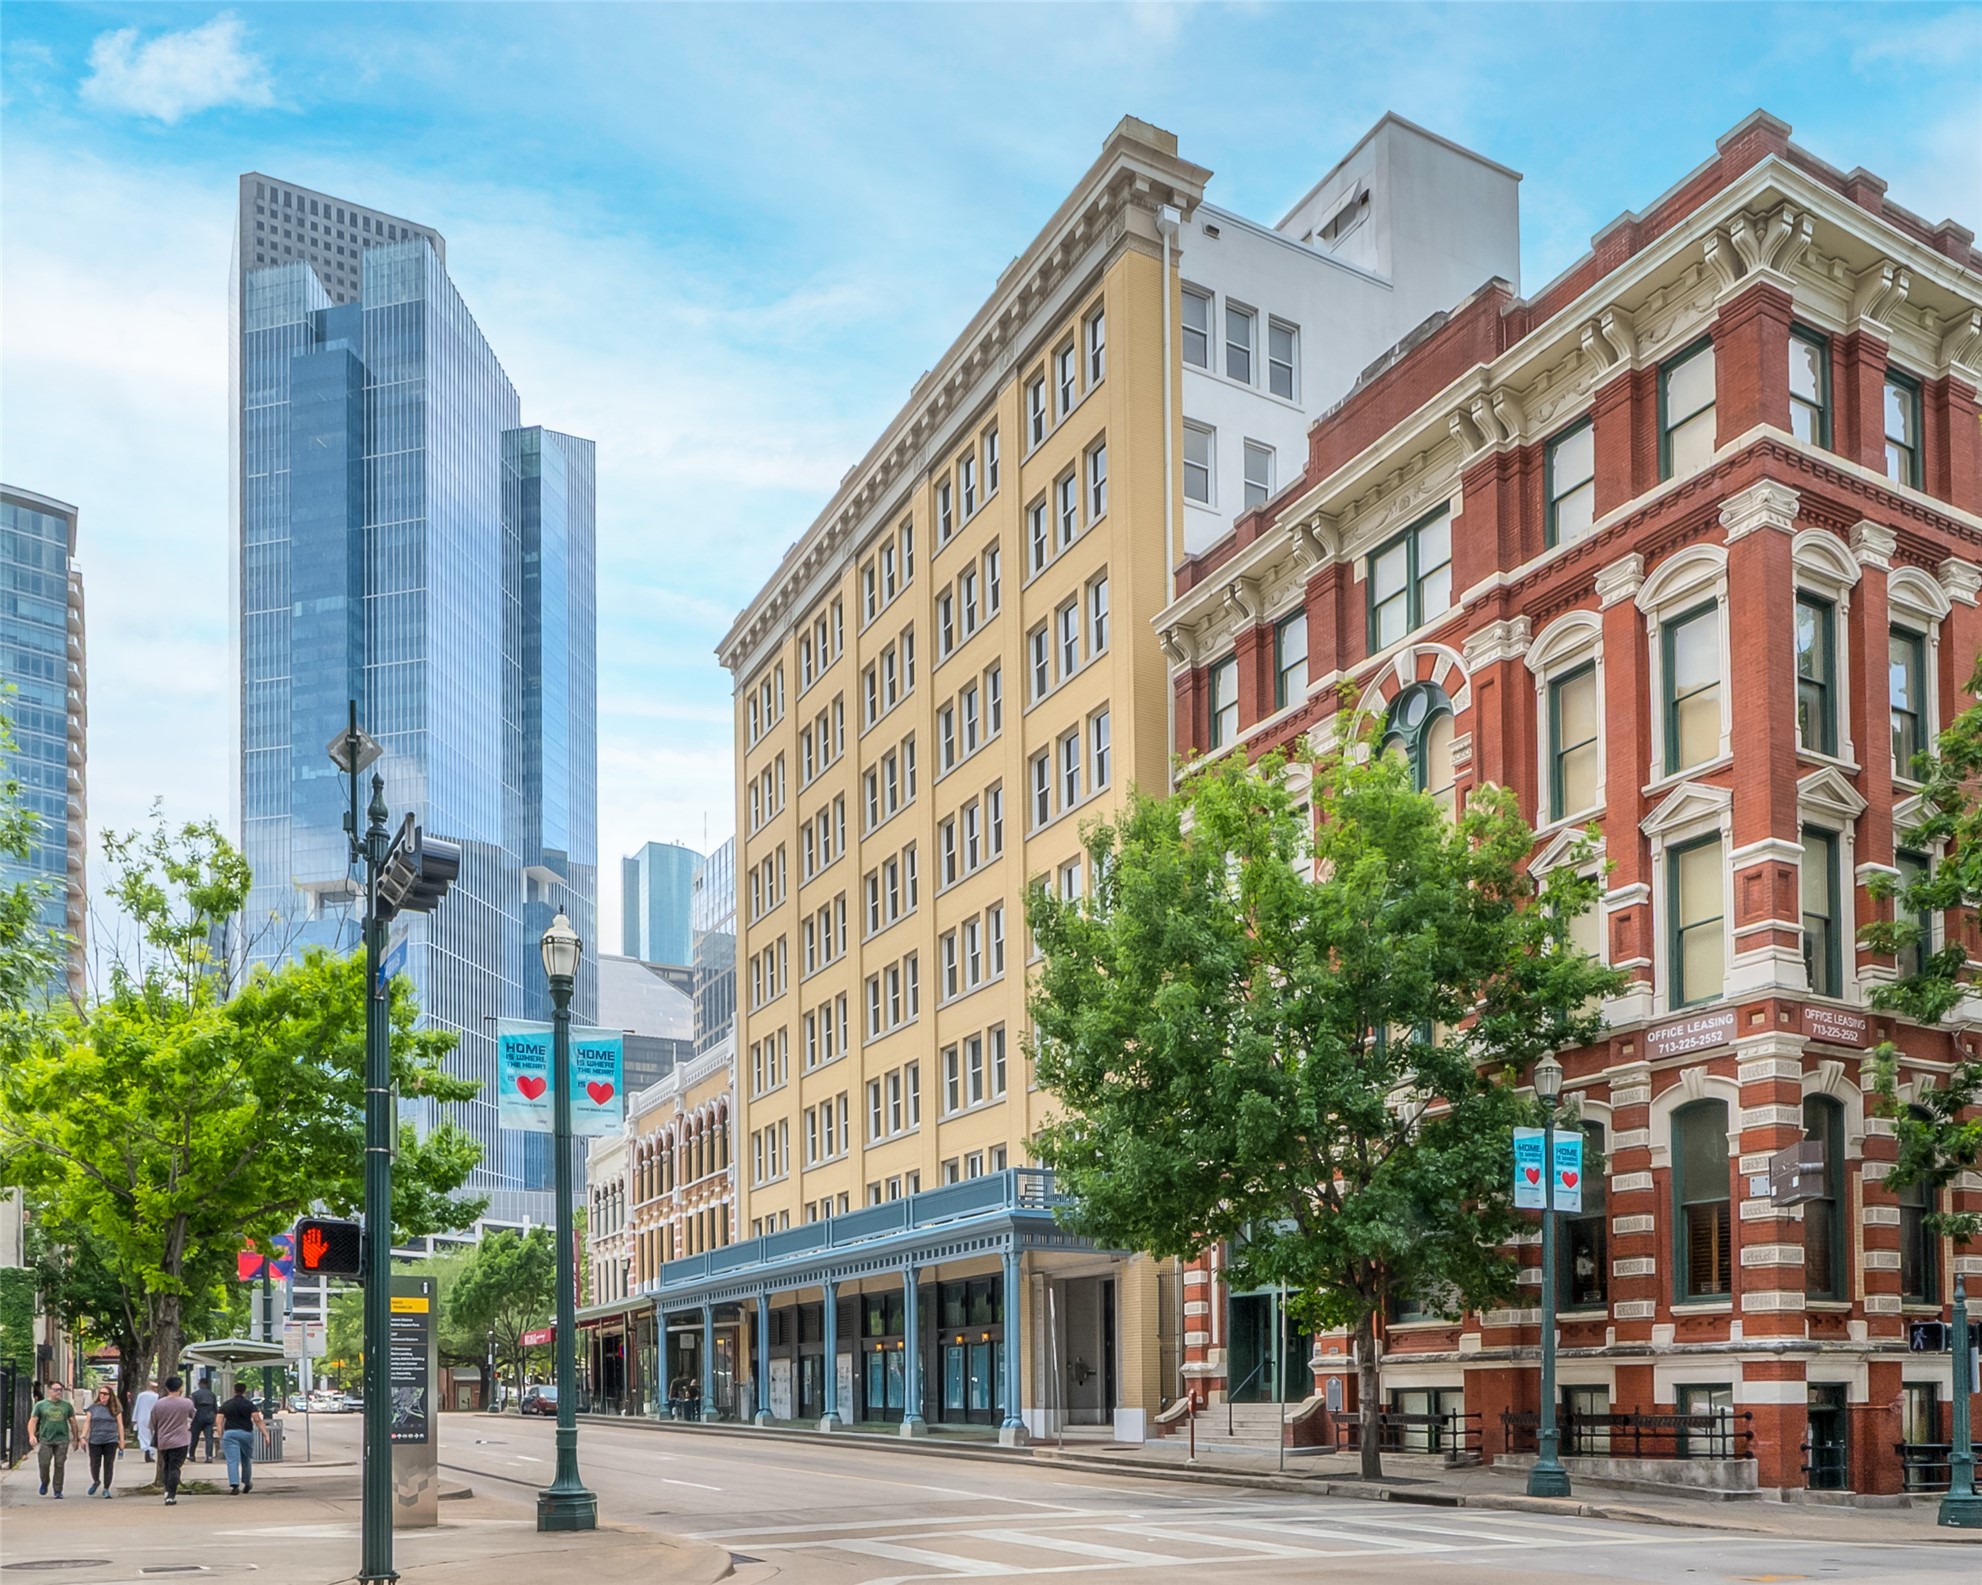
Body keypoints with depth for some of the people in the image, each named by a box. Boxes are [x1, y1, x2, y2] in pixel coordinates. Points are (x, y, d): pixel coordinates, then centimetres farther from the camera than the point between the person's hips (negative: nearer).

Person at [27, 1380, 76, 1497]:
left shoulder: (67, 1405, 10)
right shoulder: (40, 1405, 6)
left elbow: (73, 1422, 14)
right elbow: (33, 1421, 3)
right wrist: (31, 1435, -12)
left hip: (62, 1440, 1)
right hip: (45, 1440, -1)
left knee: (59, 1465, -1)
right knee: (44, 1464, -6)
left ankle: (58, 1491, 7)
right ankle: (44, 1483, 22)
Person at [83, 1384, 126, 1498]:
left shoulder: (115, 1409, 6)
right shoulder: (93, 1408, 9)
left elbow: (120, 1425, 7)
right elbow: (87, 1423, 10)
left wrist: (121, 1441, 4)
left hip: (110, 1441, -1)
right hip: (95, 1441, 1)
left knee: (109, 1465, -1)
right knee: (94, 1464, 1)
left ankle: (106, 1489, 9)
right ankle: (96, 1481, 29)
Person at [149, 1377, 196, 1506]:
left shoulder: (158, 1404, -1)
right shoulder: (187, 1403, -5)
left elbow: (153, 1424, 8)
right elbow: (192, 1416, 15)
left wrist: (155, 1436, 25)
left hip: (163, 1442, 2)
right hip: (180, 1442, -2)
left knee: (165, 1467, 18)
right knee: (174, 1468, -1)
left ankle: (167, 1491, 9)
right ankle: (171, 1496, -6)